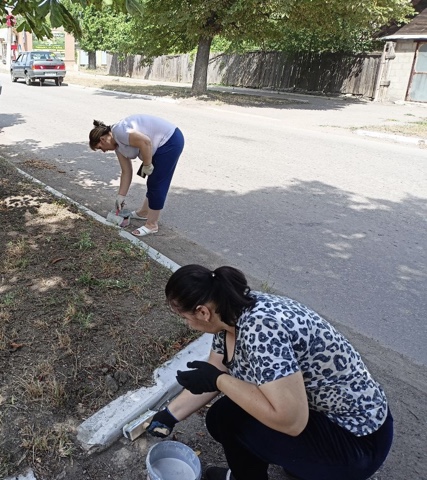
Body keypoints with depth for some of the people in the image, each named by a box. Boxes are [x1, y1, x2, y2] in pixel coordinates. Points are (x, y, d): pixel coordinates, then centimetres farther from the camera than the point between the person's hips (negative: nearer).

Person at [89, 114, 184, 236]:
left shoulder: (119, 131, -17)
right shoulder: (117, 144, 12)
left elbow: (145, 142, -28)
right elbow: (126, 172, 14)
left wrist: (147, 165, -16)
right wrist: (121, 196, 15)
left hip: (170, 141, -10)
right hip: (162, 145, 10)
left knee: (156, 184, -4)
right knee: (153, 182, 21)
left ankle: (152, 225, 5)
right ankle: (144, 212, 37)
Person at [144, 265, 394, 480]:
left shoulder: (259, 327, -32)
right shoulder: (230, 316, -4)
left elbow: (290, 421, -33)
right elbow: (211, 377, 10)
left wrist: (218, 380, -24)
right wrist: (170, 415, 16)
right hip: (318, 408, 8)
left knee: (226, 417, -12)